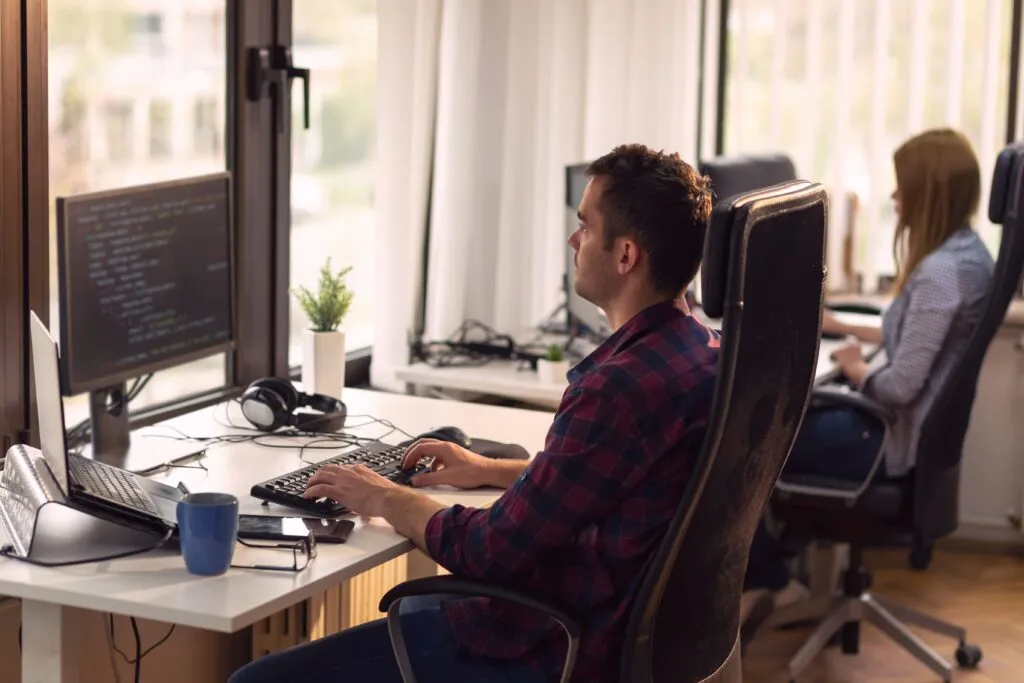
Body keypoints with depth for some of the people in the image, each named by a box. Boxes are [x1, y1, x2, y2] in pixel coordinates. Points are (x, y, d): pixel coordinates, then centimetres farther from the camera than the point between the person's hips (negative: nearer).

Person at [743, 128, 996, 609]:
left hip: (895, 441, -10)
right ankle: (766, 576, 21)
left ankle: (764, 581, 22)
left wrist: (856, 369, -8)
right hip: (912, 425, 10)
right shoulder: (968, 253, 5)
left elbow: (900, 386, -27)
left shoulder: (939, 272, -27)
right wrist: (846, 329, 20)